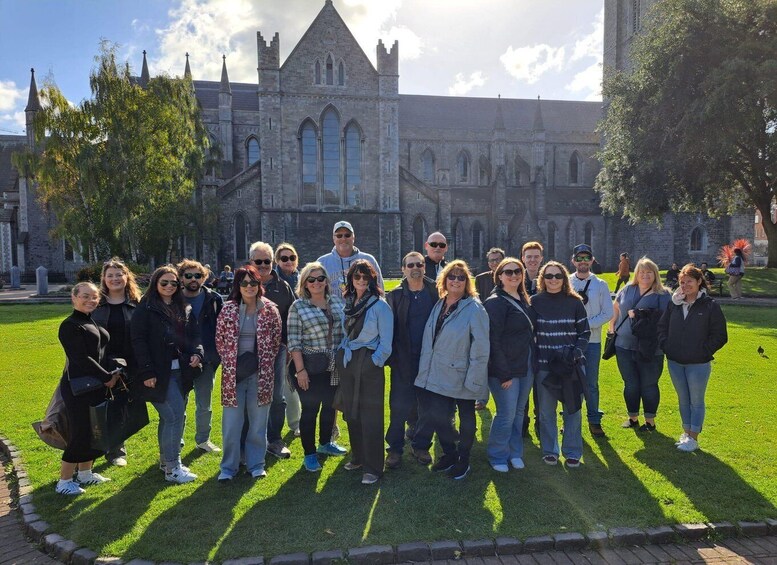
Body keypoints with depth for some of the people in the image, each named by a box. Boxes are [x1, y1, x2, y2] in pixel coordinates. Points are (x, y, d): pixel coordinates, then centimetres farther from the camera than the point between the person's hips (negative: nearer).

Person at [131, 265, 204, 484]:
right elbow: (138, 341, -9)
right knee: (174, 415, -10)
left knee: (170, 417, 14)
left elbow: (194, 336, 14)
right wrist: (147, 372, -15)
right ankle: (172, 468, -1)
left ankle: (167, 459, 28)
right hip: (160, 373, -6)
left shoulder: (184, 309, 13)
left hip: (181, 371, 6)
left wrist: (197, 353, -7)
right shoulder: (145, 309, -5)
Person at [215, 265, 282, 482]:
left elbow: (276, 341, 5)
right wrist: (231, 362, 1)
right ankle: (228, 467, 22)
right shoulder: (228, 309, -2)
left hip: (260, 374, 0)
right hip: (233, 373, 0)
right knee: (231, 422, 6)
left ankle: (256, 464, 25)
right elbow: (220, 340, 5)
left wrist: (264, 364, 3)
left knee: (258, 422, 9)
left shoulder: (269, 309, -3)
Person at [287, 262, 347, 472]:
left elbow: (346, 329, 10)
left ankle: (325, 443, 38)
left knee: (330, 405, 17)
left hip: (335, 366, 5)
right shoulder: (298, 306, -8)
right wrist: (300, 369, -14)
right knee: (310, 409, 4)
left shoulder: (337, 301, 4)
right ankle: (309, 454, 20)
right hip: (311, 366, -4)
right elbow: (294, 341, -10)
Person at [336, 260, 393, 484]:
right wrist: (342, 354, 8)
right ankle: (358, 457, 32)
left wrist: (374, 363, -12)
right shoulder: (347, 303, 8)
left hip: (369, 364, -6)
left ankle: (373, 468, 10)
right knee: (351, 413, 14)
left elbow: (386, 342, -9)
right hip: (346, 362, 6)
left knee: (370, 416, 0)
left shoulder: (379, 305, -9)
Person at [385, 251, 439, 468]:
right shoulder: (395, 295, 0)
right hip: (404, 360, -1)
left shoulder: (435, 292, 0)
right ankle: (395, 449, 14)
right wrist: (392, 357, -10)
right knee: (399, 406, 1)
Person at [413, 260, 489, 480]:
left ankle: (463, 460, 32)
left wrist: (474, 378, -18)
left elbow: (480, 347, -16)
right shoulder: (439, 305, 7)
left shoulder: (474, 308, -14)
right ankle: (449, 454, 33)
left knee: (466, 418, 13)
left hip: (462, 377, -5)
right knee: (438, 416, 9)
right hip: (439, 377, 6)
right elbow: (429, 339, 13)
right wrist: (426, 369, 10)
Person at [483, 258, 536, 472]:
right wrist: (504, 374, -19)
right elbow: (493, 341, -18)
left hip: (526, 366, 7)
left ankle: (514, 452, 31)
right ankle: (497, 456, 19)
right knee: (506, 414, 0)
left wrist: (533, 363, 11)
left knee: (519, 412, 16)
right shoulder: (495, 303, -14)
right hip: (505, 369, -7)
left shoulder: (523, 300, 11)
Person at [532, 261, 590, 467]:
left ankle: (572, 452, 22)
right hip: (544, 365, 0)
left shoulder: (574, 302, 1)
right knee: (546, 410, 8)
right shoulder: (535, 302, 0)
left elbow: (585, 332, 6)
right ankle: (549, 450, 24)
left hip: (571, 364, 0)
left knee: (573, 409, 7)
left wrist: (576, 352, -10)